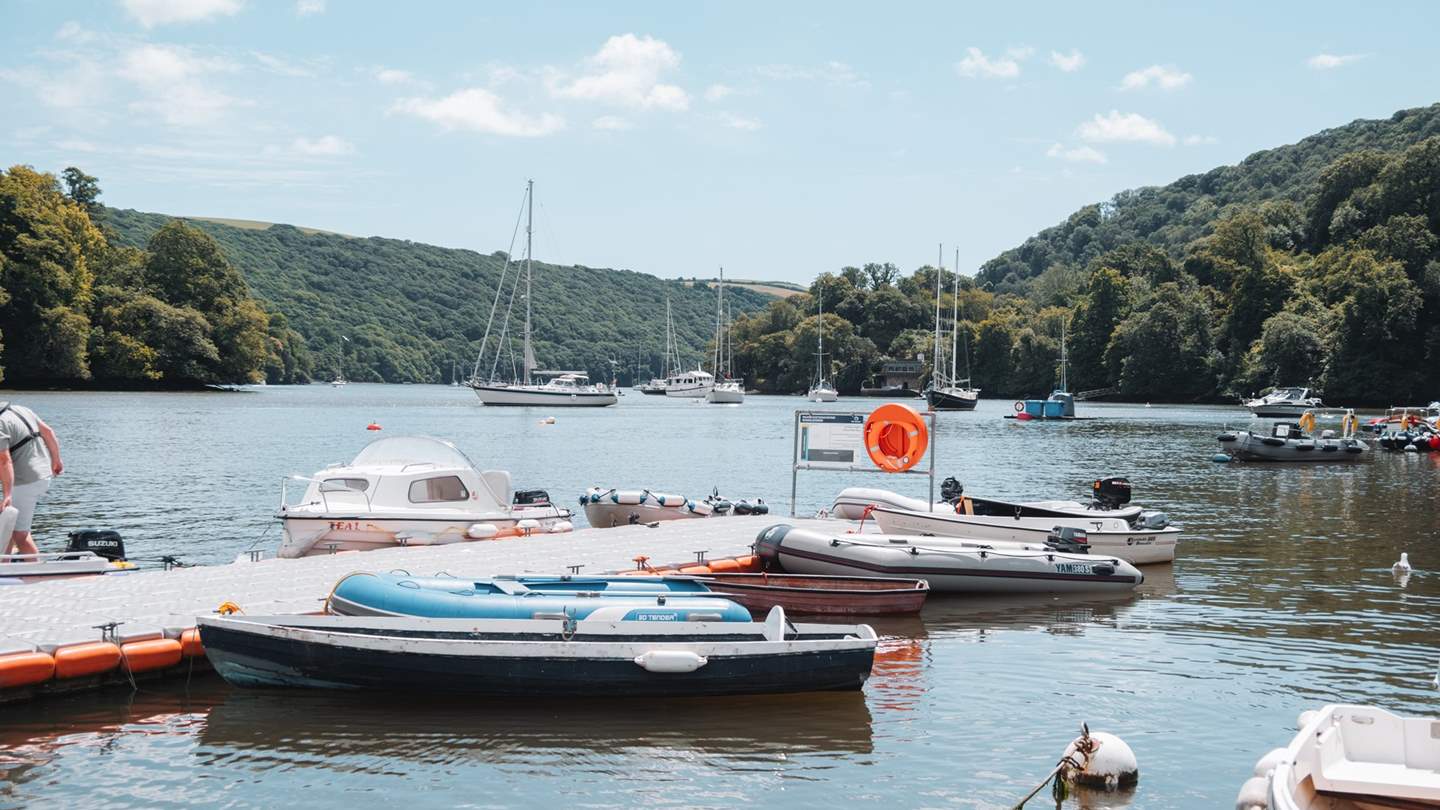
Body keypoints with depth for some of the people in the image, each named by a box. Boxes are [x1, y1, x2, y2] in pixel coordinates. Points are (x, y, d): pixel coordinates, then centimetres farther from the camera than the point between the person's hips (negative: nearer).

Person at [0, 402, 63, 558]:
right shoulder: (20, 409, 10)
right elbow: (48, 432, 16)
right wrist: (56, 460, 27)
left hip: (25, 482, -9)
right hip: (45, 476, 9)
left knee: (19, 534, -1)